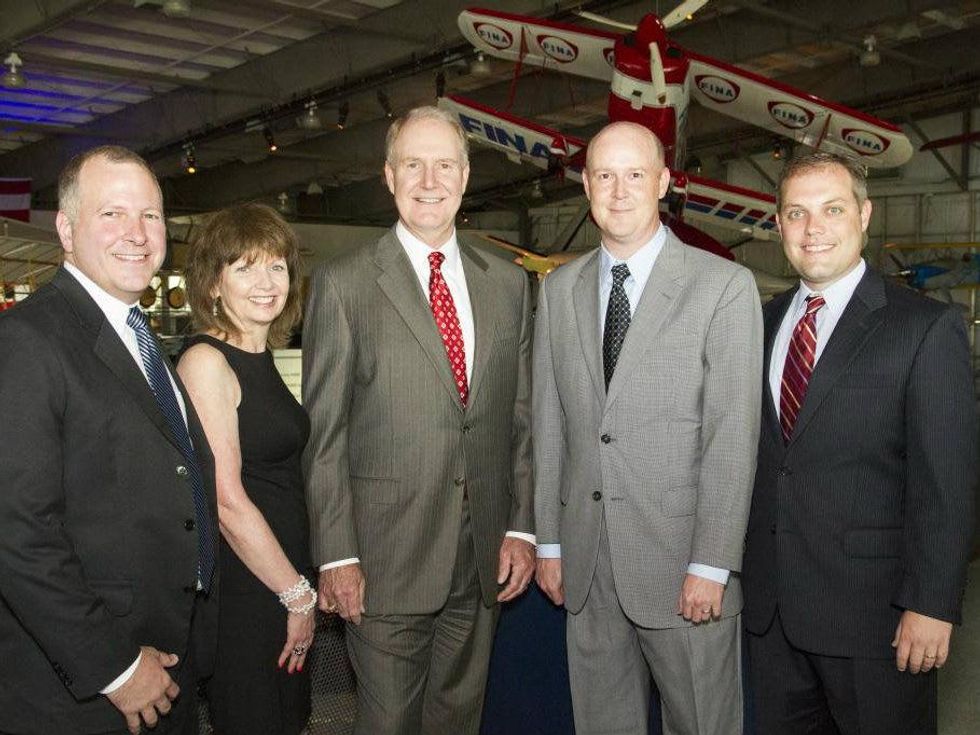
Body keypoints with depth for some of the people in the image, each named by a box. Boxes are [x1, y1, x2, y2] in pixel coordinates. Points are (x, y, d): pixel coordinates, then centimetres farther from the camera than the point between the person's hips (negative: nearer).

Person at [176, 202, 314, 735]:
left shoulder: (260, 357, 10)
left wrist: (300, 588, 10)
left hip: (280, 581, 8)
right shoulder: (206, 361, -16)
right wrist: (298, 594, -13)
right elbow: (227, 501, -20)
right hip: (242, 594, -8)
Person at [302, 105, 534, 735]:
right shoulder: (344, 285, -4)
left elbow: (522, 418, 9)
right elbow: (324, 434, -5)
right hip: (386, 560, -3)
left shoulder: (508, 283, 8)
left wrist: (522, 527, 4)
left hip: (485, 559, 4)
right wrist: (336, 555, -8)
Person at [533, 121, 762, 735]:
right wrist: (550, 543, 8)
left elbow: (733, 436, -9)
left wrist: (711, 566, -12)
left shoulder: (725, 286, -6)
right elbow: (549, 423, 9)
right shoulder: (559, 290, 8)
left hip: (681, 560, -4)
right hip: (587, 563, 4)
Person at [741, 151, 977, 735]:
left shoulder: (926, 328, -8)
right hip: (770, 604, 5)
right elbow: (752, 453, 10)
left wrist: (932, 605, -15)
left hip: (872, 608, -5)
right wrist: (738, 563, 8)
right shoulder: (764, 323, 8)